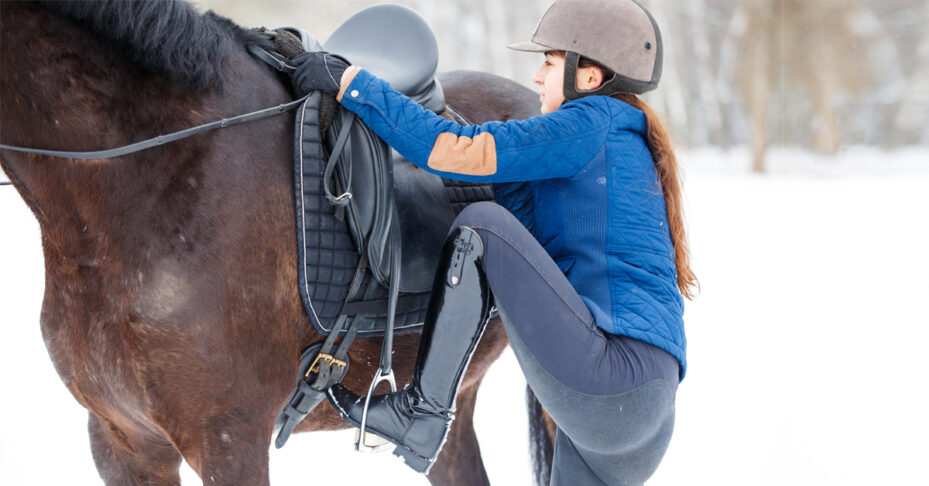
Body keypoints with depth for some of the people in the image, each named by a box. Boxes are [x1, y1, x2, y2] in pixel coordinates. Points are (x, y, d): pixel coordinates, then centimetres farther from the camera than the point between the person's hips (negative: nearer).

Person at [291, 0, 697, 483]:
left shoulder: (594, 121, -2)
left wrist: (350, 82, -7)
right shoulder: (626, 144, 27)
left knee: (480, 225, -11)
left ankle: (421, 412, -10)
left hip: (609, 383, -10)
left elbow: (456, 150, -11)